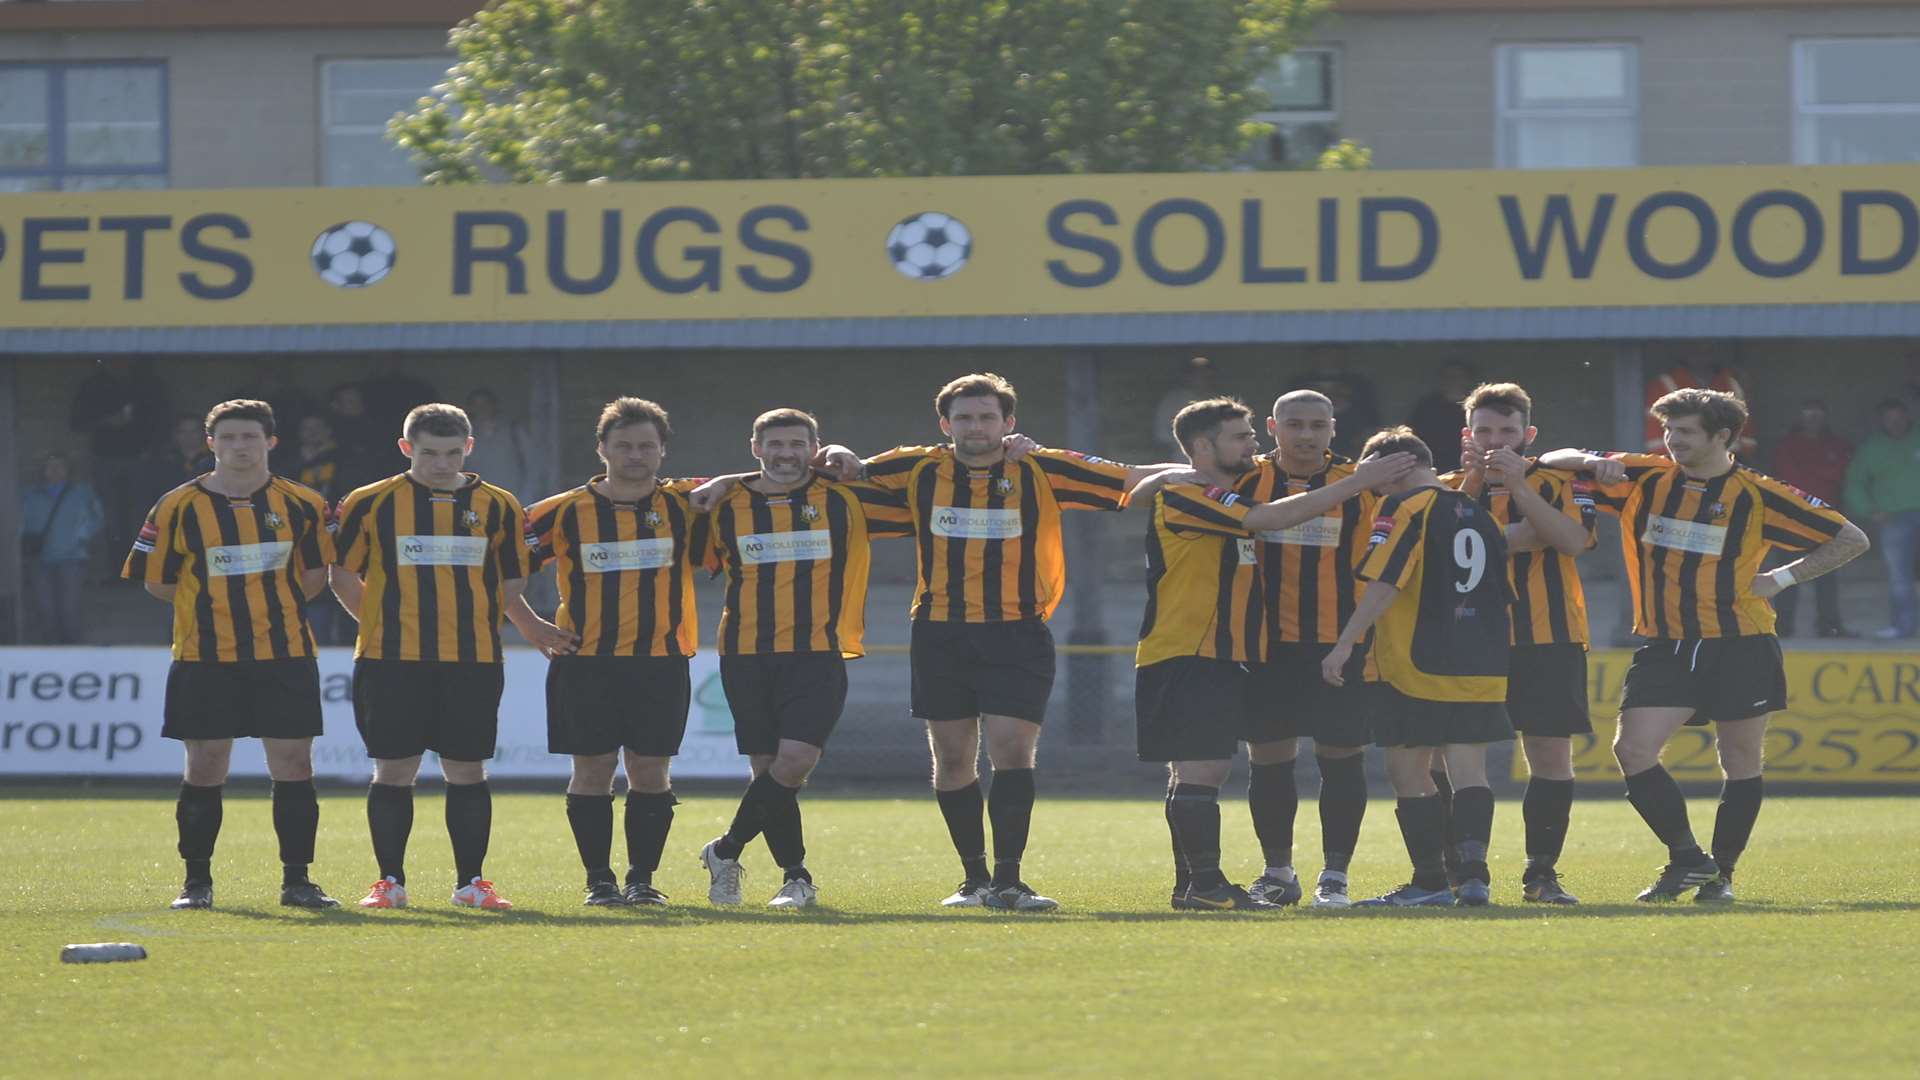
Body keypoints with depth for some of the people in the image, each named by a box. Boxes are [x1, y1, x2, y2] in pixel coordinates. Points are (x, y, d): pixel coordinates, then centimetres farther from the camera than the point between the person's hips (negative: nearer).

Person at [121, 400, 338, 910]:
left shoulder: (303, 504, 3)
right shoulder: (179, 507, -1)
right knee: (204, 769, 2)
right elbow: (156, 581, 6)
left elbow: (316, 573, 14)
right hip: (205, 658, -1)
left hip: (285, 656, 1)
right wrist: (213, 601, 2)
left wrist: (267, 601, 5)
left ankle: (296, 880, 7)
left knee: (293, 766, -1)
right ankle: (197, 881, 13)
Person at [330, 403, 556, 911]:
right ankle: (389, 881, 9)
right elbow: (343, 574, 11)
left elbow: (511, 584, 17)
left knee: (467, 771, 2)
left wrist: (528, 625, 5)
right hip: (392, 660, -1)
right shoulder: (371, 503, 4)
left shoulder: (498, 506, 8)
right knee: (393, 771, 1)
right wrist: (380, 623, 6)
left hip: (473, 660, 1)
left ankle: (470, 882, 10)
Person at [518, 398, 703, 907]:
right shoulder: (565, 512, 1)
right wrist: (535, 630, 2)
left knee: (650, 770, 1)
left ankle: (642, 878, 11)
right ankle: (599, 880, 8)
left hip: (661, 660, 1)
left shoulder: (685, 505, 5)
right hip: (586, 663, -1)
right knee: (592, 769, 0)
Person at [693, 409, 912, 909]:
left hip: (818, 656, -2)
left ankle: (727, 850, 2)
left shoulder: (844, 501, 3)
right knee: (770, 769, 2)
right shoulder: (726, 507, 6)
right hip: (747, 657, 2)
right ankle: (797, 879, 17)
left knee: (795, 761, -16)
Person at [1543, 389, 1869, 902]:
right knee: (1632, 750, -12)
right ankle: (1686, 856, 0)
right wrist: (1594, 463, -14)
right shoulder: (1645, 479, 3)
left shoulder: (1757, 496, -5)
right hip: (1664, 646, 2)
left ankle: (1722, 873, 19)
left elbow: (1852, 540, 1)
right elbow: (1555, 460, 7)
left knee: (1741, 761, 4)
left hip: (1740, 646, -2)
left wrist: (1783, 578, -6)